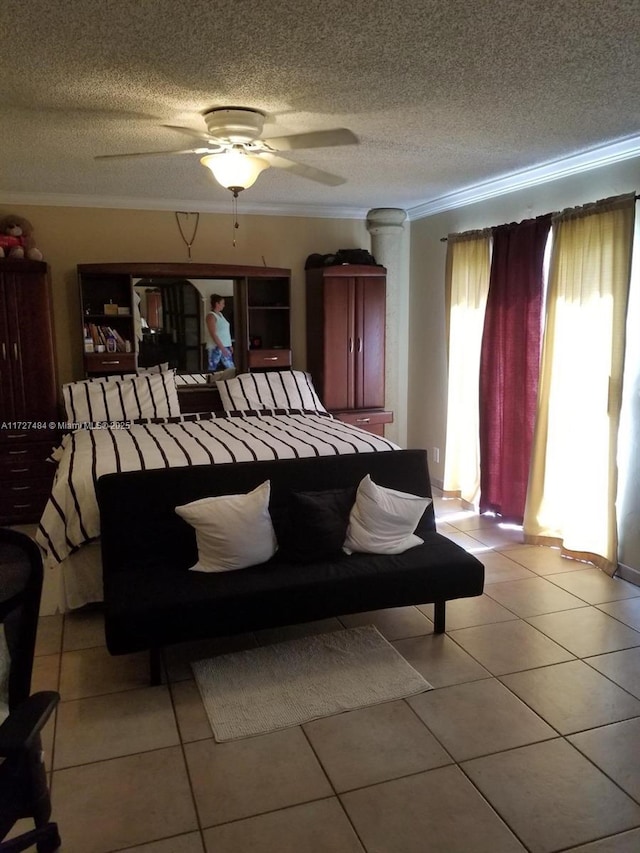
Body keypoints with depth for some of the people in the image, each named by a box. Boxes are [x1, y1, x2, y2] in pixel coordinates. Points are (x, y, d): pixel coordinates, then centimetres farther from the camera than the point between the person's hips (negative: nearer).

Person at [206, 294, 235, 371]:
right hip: (215, 348, -8)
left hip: (225, 347, 8)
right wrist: (222, 348, -21)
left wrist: (229, 346, 14)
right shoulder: (211, 316, -10)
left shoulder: (220, 314, 15)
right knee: (213, 370, -3)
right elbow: (213, 334, -17)